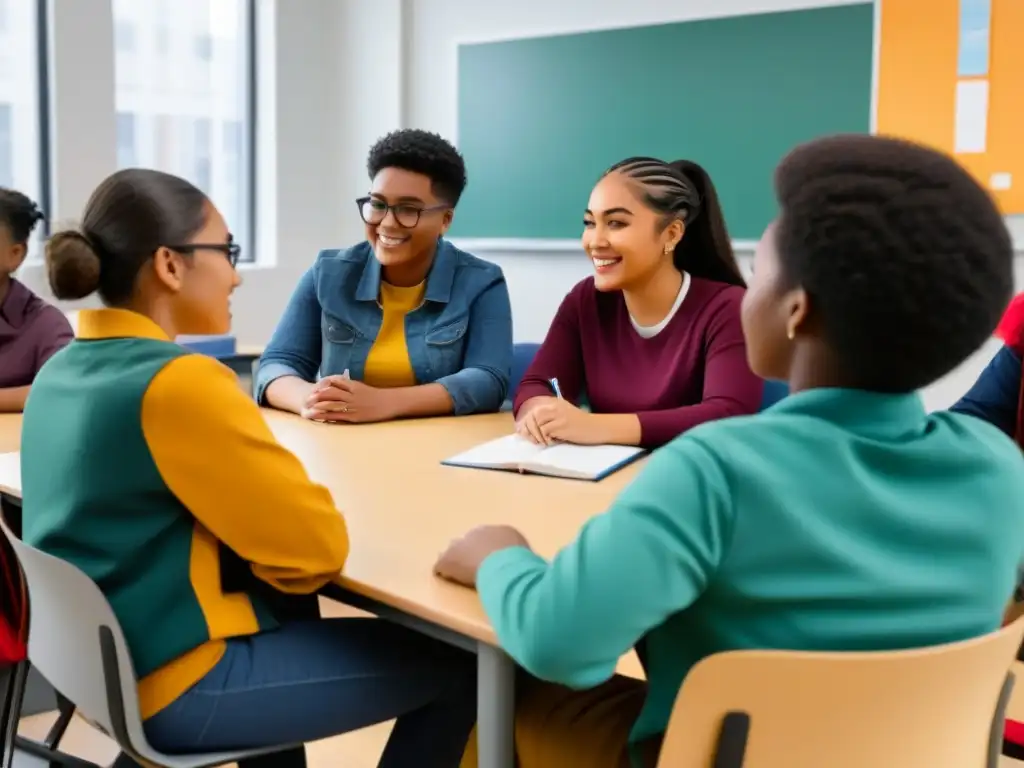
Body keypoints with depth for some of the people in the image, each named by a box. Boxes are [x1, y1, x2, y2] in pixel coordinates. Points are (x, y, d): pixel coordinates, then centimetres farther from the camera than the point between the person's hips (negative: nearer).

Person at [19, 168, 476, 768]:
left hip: (99, 659, 10)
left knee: (300, 615, 33)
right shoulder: (180, 382, -24)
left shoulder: (60, 371, 4)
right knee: (458, 667, -1)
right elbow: (319, 547, -20)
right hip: (174, 684, -9)